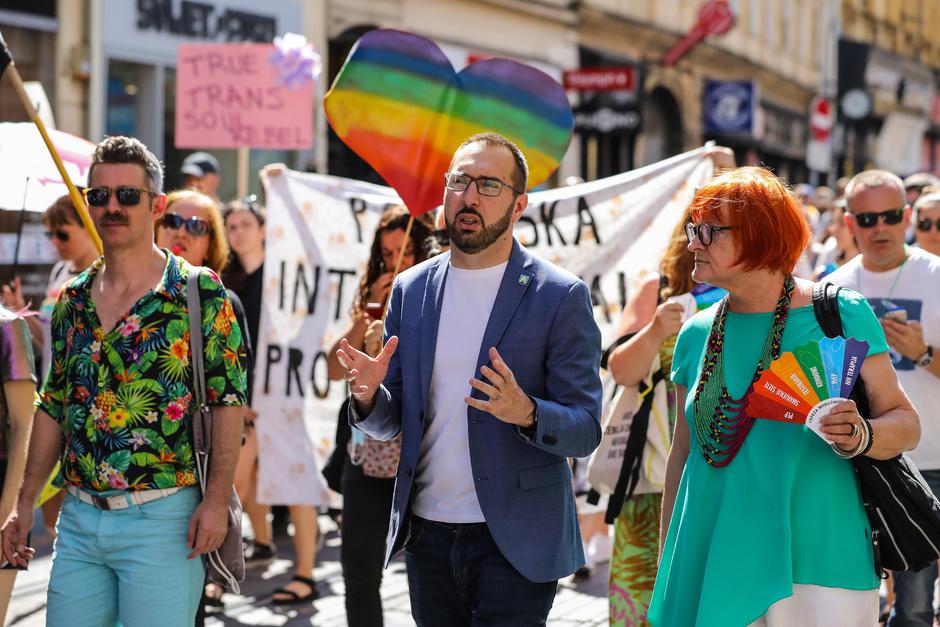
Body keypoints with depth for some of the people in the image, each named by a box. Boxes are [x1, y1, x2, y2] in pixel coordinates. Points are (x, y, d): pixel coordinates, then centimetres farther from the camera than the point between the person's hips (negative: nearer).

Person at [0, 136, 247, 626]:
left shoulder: (200, 292, -5)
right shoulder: (72, 301, 11)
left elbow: (228, 402, -7)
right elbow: (53, 407, 17)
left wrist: (216, 499, -15)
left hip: (161, 518, -5)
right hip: (78, 518, 5)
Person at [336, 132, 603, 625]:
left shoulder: (560, 296, -6)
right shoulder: (411, 289, 7)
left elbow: (585, 431, -8)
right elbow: (391, 422, 10)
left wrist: (526, 413, -28)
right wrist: (369, 396, -12)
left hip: (514, 542, -4)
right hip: (427, 533, 4)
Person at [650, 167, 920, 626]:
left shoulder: (841, 315, -4)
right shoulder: (696, 334, 9)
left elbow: (906, 423, -4)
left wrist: (859, 436, -25)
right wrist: (668, 564, 14)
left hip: (813, 566, -4)